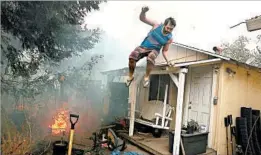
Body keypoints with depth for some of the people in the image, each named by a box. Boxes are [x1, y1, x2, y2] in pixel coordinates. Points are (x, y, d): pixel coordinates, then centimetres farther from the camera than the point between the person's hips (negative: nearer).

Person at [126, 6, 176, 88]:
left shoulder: (169, 38, -6)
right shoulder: (157, 25, -8)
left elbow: (164, 51, 5)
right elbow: (142, 18, -8)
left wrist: (167, 61, -12)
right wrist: (143, 12, -31)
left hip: (154, 50, 0)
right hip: (143, 47, 1)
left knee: (151, 56, -40)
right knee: (132, 56, -31)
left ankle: (146, 76, -17)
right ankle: (130, 76, -6)